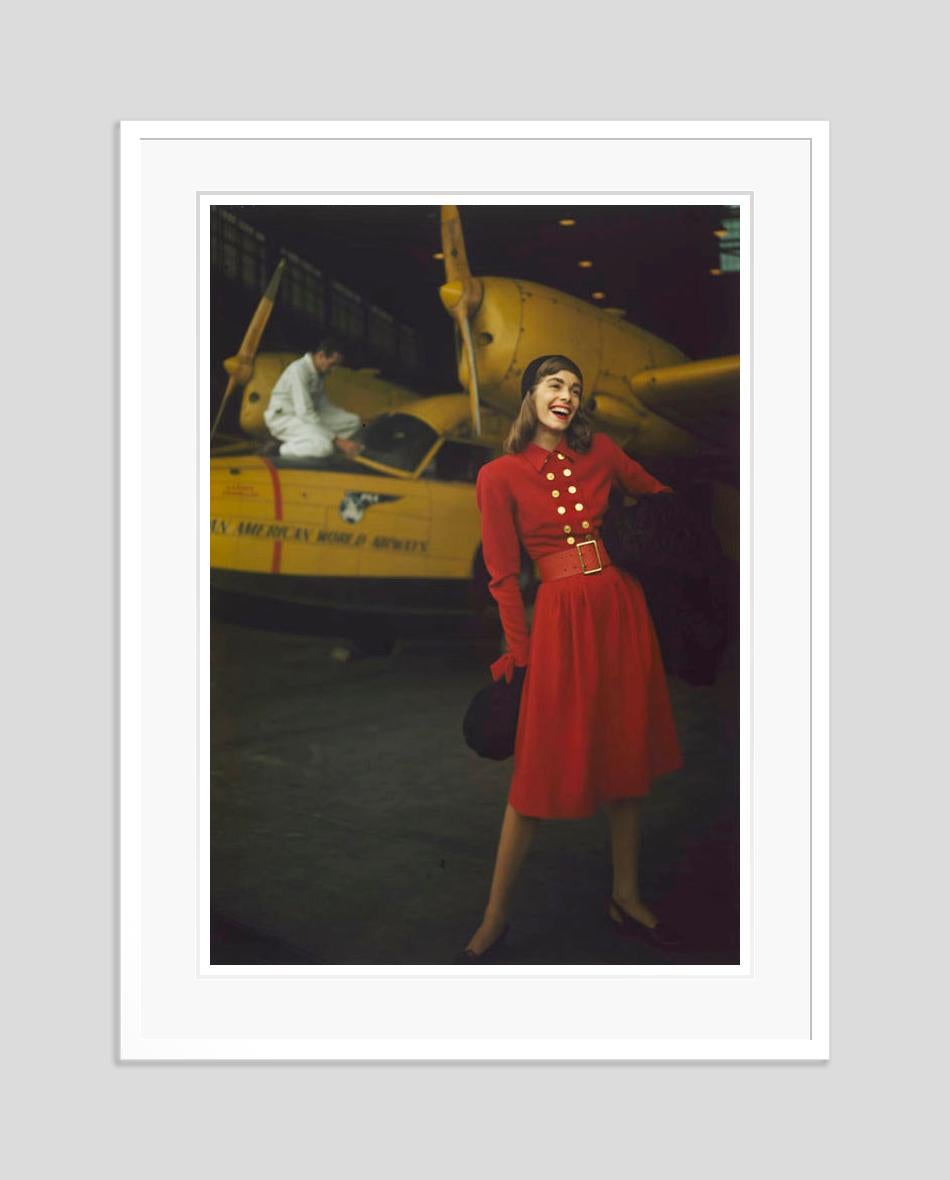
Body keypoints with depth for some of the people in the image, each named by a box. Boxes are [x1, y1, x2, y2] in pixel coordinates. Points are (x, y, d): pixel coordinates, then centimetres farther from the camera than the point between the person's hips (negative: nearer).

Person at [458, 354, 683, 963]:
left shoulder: (600, 451, 7)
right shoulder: (500, 475, -3)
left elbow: (658, 495, 22)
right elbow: (504, 575, -3)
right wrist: (519, 651, -5)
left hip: (622, 608, 4)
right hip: (561, 616, -4)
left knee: (628, 752, 11)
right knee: (542, 768, -1)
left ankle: (626, 895, 29)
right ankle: (495, 918, 14)